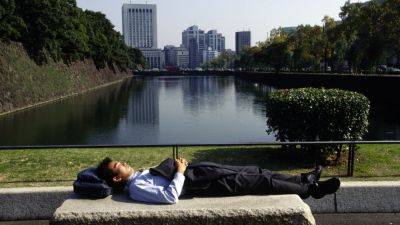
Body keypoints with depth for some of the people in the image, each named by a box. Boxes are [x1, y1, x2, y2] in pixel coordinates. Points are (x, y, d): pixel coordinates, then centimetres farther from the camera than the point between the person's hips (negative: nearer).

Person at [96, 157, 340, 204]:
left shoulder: (140, 174, 14)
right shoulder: (136, 189, -15)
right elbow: (170, 196, -27)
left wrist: (181, 165, 6)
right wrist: (180, 172, -18)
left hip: (194, 170, 9)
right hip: (201, 185, -9)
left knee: (256, 171, 6)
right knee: (259, 182, -7)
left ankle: (303, 179, 18)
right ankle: (309, 189, 8)